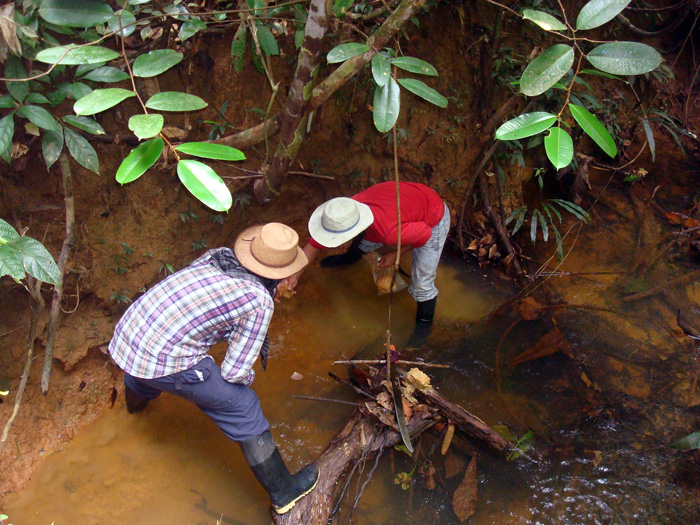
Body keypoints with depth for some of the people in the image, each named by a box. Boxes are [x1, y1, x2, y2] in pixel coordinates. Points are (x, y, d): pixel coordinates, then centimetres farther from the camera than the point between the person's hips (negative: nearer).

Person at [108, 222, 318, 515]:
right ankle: (283, 493, 19)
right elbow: (235, 372, -8)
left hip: (124, 336, 8)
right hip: (164, 360, -7)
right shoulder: (260, 302, -12)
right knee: (243, 408, 6)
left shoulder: (218, 255, 5)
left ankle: (137, 400, 77)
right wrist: (247, 377, 14)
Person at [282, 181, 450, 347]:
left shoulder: (390, 232, -46)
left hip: (432, 222, -6)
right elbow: (316, 242, -13)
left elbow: (425, 233, -27)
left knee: (422, 283, -4)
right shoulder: (344, 213, -27)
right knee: (363, 244, 18)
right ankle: (349, 258, 53)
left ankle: (424, 325, 23)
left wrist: (396, 254, -18)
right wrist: (295, 275, -13)